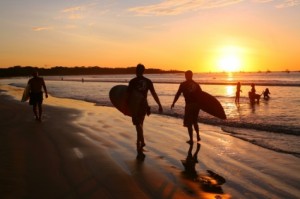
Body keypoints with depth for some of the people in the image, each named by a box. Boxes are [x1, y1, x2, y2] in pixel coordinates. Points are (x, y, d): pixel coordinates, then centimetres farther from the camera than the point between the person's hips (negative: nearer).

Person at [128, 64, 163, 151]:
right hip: (144, 105, 4)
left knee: (138, 124, -2)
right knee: (140, 123, 20)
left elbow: (129, 95, -12)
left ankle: (142, 142, -20)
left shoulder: (133, 81, -10)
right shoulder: (148, 81, 1)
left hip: (135, 105, -4)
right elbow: (154, 94, -3)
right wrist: (159, 105, -3)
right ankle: (138, 142, 29)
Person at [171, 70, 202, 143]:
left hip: (189, 105, -5)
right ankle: (198, 136, 22)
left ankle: (191, 139, 4)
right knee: (195, 121, 24)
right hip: (197, 104, 5)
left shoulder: (183, 84, -3)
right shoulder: (196, 84, 9)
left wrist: (173, 103, 3)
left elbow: (178, 94, -4)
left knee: (189, 123, 4)